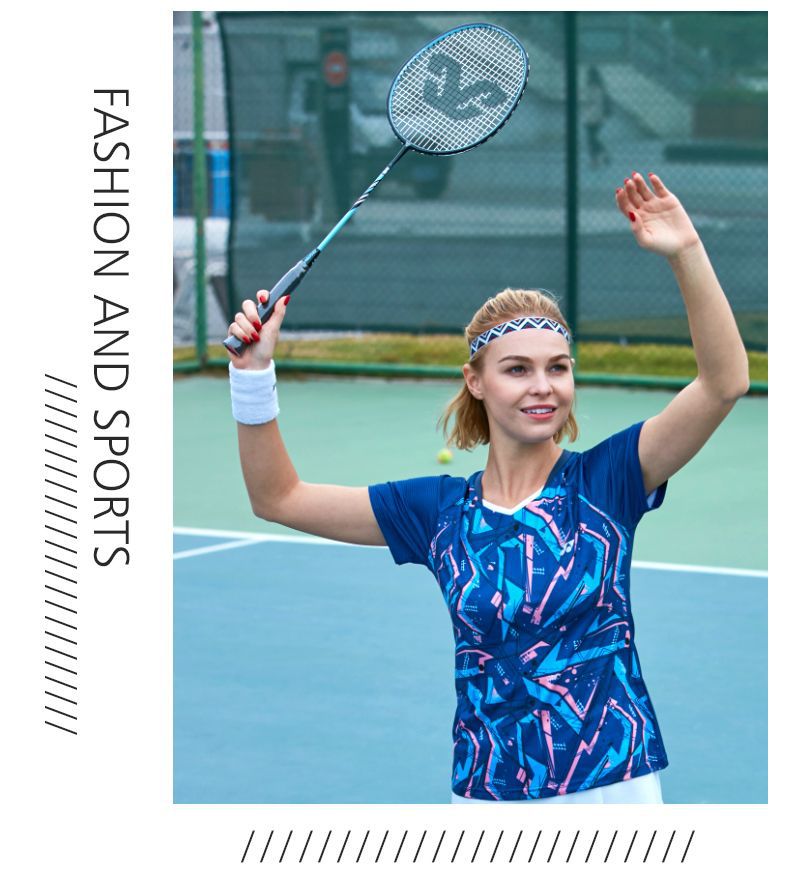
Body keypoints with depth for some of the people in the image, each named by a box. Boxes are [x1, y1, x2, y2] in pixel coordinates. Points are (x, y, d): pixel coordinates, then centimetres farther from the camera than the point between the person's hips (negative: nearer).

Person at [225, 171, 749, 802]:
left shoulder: (605, 482, -6)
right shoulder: (439, 511, 2)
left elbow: (726, 382, -17)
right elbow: (278, 499, 6)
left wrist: (686, 252, -29)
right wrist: (254, 373, -6)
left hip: (615, 788, -2)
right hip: (486, 795, 2)